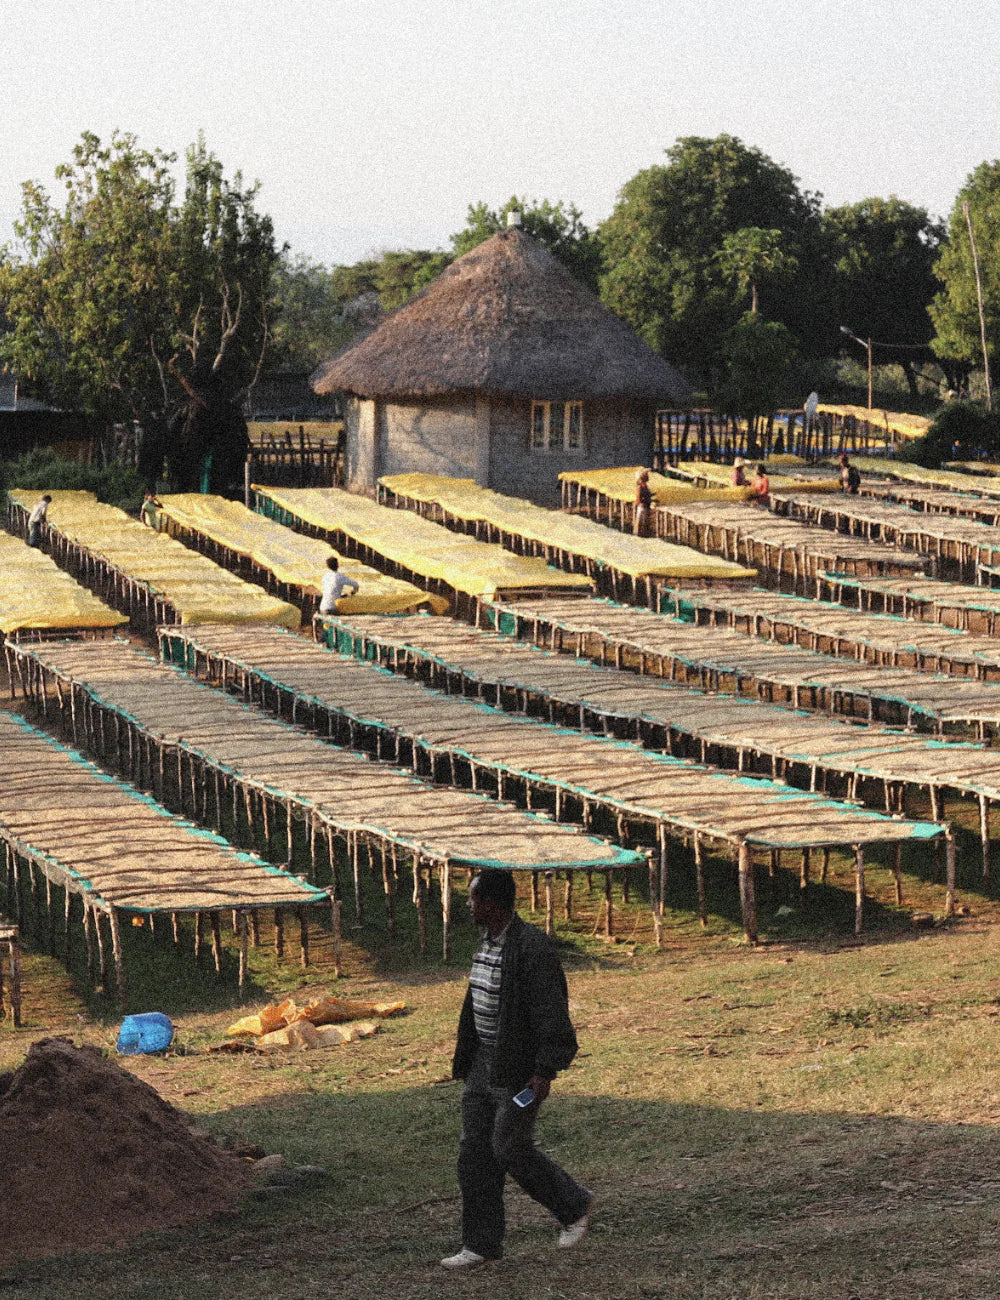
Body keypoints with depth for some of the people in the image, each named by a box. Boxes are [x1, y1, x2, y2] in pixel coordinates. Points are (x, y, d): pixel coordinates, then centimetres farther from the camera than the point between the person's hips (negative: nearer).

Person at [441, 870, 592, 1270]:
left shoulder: (532, 949, -20)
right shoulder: (489, 942, 8)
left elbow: (552, 1013, -22)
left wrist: (545, 1071, -25)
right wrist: (467, 1058, 20)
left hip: (519, 1067, -9)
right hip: (485, 1061, 9)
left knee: (510, 1148, -5)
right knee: (474, 1151, 5)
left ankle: (574, 1205, 17)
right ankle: (481, 1244, 10)